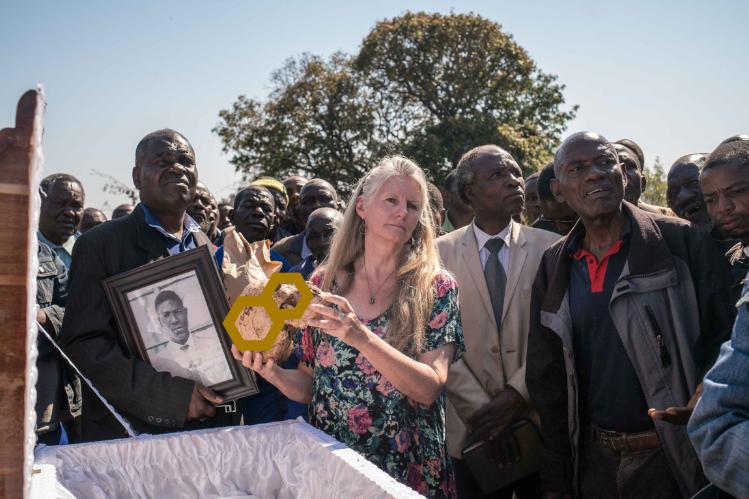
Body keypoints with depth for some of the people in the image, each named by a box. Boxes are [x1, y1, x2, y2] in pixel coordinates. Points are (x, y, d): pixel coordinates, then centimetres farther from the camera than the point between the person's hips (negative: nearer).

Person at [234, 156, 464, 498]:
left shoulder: (436, 287, -8)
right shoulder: (324, 284, -1)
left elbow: (429, 388, -18)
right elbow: (308, 387, 4)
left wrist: (362, 338, -29)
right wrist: (270, 370, -15)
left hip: (408, 470, -2)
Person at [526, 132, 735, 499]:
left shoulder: (683, 243, -8)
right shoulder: (553, 267, 2)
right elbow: (546, 378, 4)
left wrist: (703, 404, -25)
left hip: (677, 458, -3)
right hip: (595, 461, 3)